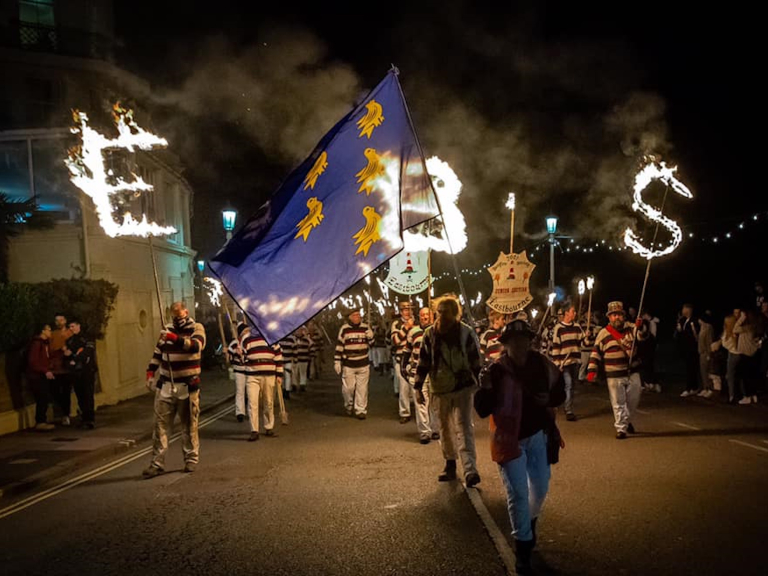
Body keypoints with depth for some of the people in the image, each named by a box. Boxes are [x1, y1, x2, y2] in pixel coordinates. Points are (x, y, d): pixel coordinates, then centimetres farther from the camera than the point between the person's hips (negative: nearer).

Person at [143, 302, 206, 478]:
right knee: (161, 424, -1)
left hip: (188, 385, -3)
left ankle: (191, 459, 18)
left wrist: (176, 338, -38)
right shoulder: (167, 330, 10)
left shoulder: (197, 328, -3)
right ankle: (157, 462, 0)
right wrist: (150, 372, 5)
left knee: (189, 424, 6)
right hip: (166, 385, 3)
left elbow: (196, 346, -24)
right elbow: (157, 353, 17)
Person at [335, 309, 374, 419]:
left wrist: (370, 337, -11)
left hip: (363, 365, 2)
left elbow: (371, 344, 10)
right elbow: (339, 346, -1)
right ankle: (349, 406, 29)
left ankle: (361, 410, 13)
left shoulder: (365, 328, 2)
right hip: (348, 365, -2)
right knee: (348, 388, 3)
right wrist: (337, 362, -3)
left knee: (362, 389, 4)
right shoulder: (344, 329, -5)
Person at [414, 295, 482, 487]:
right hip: (440, 388, 3)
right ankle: (450, 465, 28)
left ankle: (470, 469, -16)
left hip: (463, 387, -3)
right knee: (445, 428, 14)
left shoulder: (467, 333, -7)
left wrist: (480, 386, -1)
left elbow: (476, 362, -1)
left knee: (464, 427, -11)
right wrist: (418, 388, 1)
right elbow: (423, 362, 4)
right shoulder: (430, 334, -1)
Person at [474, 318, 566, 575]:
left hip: (537, 435, 4)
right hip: (509, 439, -4)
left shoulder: (541, 364, -8)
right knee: (518, 494, -3)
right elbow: (482, 411, -20)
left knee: (540, 488, 15)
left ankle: (529, 522, 46)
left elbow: (559, 390, 8)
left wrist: (550, 399, -14)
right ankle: (523, 546, 13)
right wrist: (485, 388, -38)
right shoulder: (496, 371, -20)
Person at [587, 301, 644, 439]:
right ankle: (621, 428, 12)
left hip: (632, 372, 2)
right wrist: (592, 370, -7)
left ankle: (627, 420, 37)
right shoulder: (604, 333, -3)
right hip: (614, 375, -2)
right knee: (618, 403, 2)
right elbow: (596, 352, -1)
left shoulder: (630, 328, 2)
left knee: (633, 399, 13)